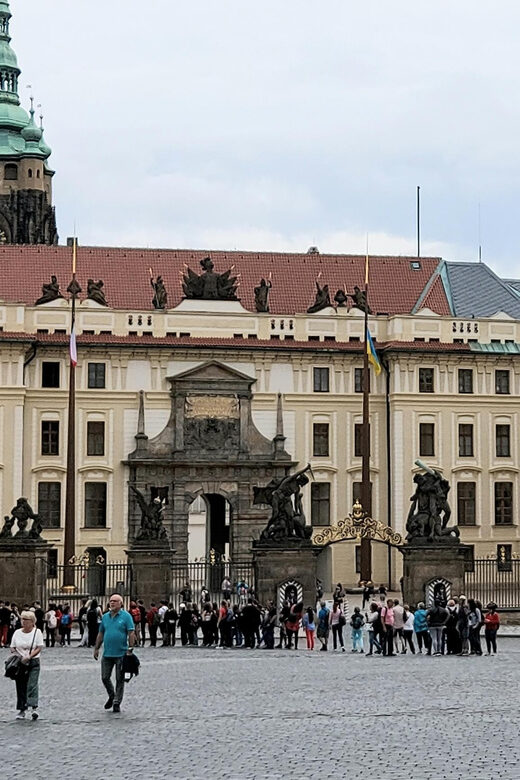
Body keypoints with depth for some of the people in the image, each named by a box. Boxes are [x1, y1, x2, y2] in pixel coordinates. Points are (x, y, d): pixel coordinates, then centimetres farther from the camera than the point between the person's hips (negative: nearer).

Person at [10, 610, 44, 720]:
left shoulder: (37, 632, -2)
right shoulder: (17, 632, 8)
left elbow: (39, 648, -7)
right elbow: (12, 648, 11)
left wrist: (29, 657, -19)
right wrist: (18, 655, -10)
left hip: (33, 662, -4)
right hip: (19, 663, 4)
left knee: (32, 685, -16)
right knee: (21, 686, 5)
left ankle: (34, 708, -23)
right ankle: (22, 710, 14)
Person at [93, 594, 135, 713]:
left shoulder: (126, 616, -5)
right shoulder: (105, 616, 10)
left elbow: (131, 634, -9)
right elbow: (101, 634, 16)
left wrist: (130, 649, -16)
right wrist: (96, 648, 12)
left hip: (121, 654, -5)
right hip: (107, 654, 5)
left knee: (120, 680, 2)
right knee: (105, 678, 6)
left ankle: (117, 703, 10)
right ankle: (111, 696, 29)